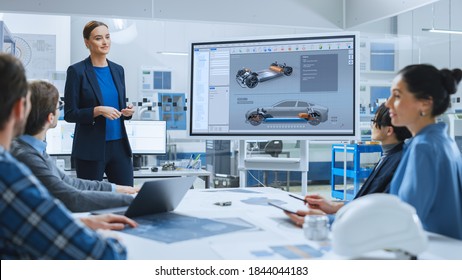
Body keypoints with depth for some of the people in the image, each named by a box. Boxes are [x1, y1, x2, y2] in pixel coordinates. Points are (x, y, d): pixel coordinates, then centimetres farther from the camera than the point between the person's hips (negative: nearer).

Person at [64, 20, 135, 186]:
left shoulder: (118, 70, 11)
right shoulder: (77, 71, -5)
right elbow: (69, 114, -7)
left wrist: (127, 112, -4)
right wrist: (98, 110, -19)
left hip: (119, 145, 5)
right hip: (91, 149, -4)